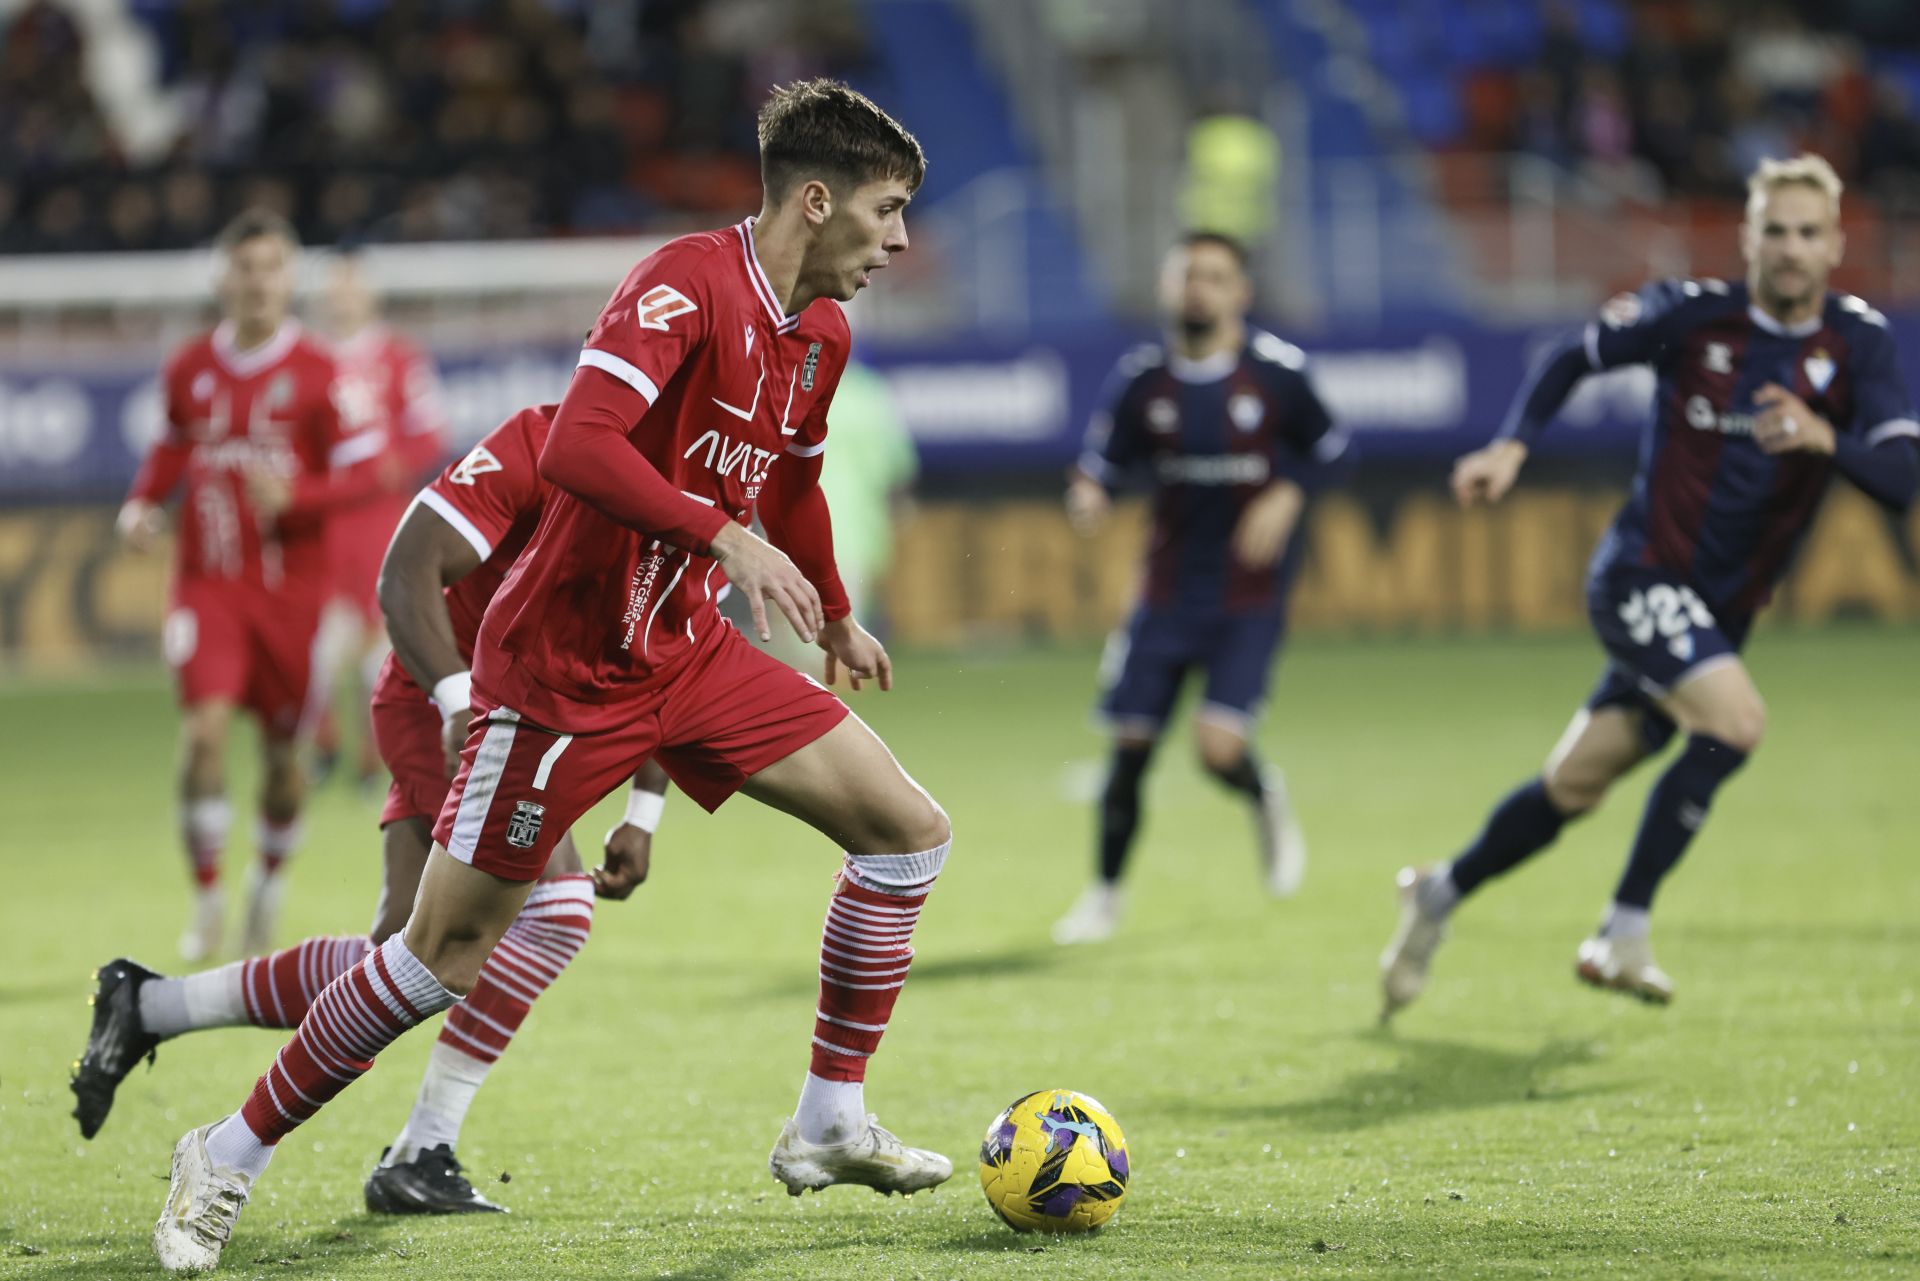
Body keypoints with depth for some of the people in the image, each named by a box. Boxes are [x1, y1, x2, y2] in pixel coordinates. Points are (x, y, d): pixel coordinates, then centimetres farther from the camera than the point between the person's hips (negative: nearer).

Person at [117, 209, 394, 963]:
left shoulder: (316, 375, -6)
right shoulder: (189, 370, 4)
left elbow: (364, 475, -7)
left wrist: (296, 497, -23)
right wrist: (142, 503, 4)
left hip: (290, 584, -1)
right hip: (208, 581, 1)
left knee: (282, 752, 8)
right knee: (204, 727, -17)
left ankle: (270, 880, 34)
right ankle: (207, 894, -5)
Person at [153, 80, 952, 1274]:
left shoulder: (822, 334, 7)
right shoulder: (689, 283, -20)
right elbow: (576, 447, -33)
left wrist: (837, 619, 40)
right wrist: (726, 536, -38)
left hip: (689, 651, 8)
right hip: (565, 664, -8)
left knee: (909, 828, 0)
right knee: (447, 950, -6)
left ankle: (830, 1126, 9)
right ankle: (231, 1157, 10)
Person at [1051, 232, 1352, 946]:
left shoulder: (1278, 373, -5)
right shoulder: (1142, 379, -1)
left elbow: (1331, 447, 5)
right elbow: (1105, 456, 6)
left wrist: (1289, 494, -13)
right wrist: (1087, 492, -17)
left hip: (1250, 596, -2)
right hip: (1169, 588, 2)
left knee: (1219, 746, -17)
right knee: (1130, 746, 1)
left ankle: (1268, 804, 20)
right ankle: (1105, 894, 20)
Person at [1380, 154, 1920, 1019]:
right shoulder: (1694, 314, -8)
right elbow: (1575, 358, 8)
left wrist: (1824, 437, -35)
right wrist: (1511, 447, -5)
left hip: (1720, 613, 4)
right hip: (1641, 576, -4)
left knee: (1573, 787, 11)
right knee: (1736, 721, -27)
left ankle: (1441, 895, 34)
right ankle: (1624, 933, -17)